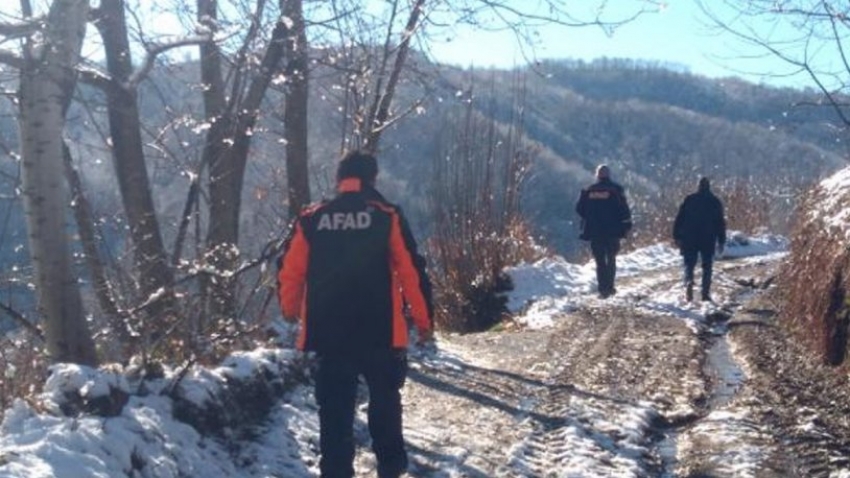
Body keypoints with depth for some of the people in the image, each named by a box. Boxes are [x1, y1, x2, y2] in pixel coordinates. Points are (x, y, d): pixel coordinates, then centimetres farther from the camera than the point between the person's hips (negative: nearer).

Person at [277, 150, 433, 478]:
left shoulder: (311, 220, 3)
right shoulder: (387, 217, -3)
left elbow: (290, 273, 5)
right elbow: (411, 271, -5)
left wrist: (291, 311, 23)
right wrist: (423, 319, 5)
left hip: (328, 331, 1)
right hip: (380, 331, -1)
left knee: (335, 406, 7)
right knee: (385, 399, 17)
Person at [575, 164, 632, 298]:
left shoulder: (588, 191, 2)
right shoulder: (616, 190, -5)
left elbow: (579, 209, 4)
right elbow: (624, 209, -8)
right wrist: (627, 224, 4)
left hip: (594, 231, 1)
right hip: (612, 231, -1)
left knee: (600, 261, 6)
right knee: (611, 259, 14)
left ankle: (603, 288, -2)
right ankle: (609, 286, 7)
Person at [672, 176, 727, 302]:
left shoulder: (689, 199, 0)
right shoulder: (715, 202, 3)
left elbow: (679, 219, -2)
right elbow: (720, 222, 5)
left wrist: (676, 236, 4)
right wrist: (721, 241, 10)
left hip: (689, 239, 0)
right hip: (708, 240, 0)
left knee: (689, 265, 5)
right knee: (707, 266, 8)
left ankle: (689, 282, -22)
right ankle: (705, 293, 3)